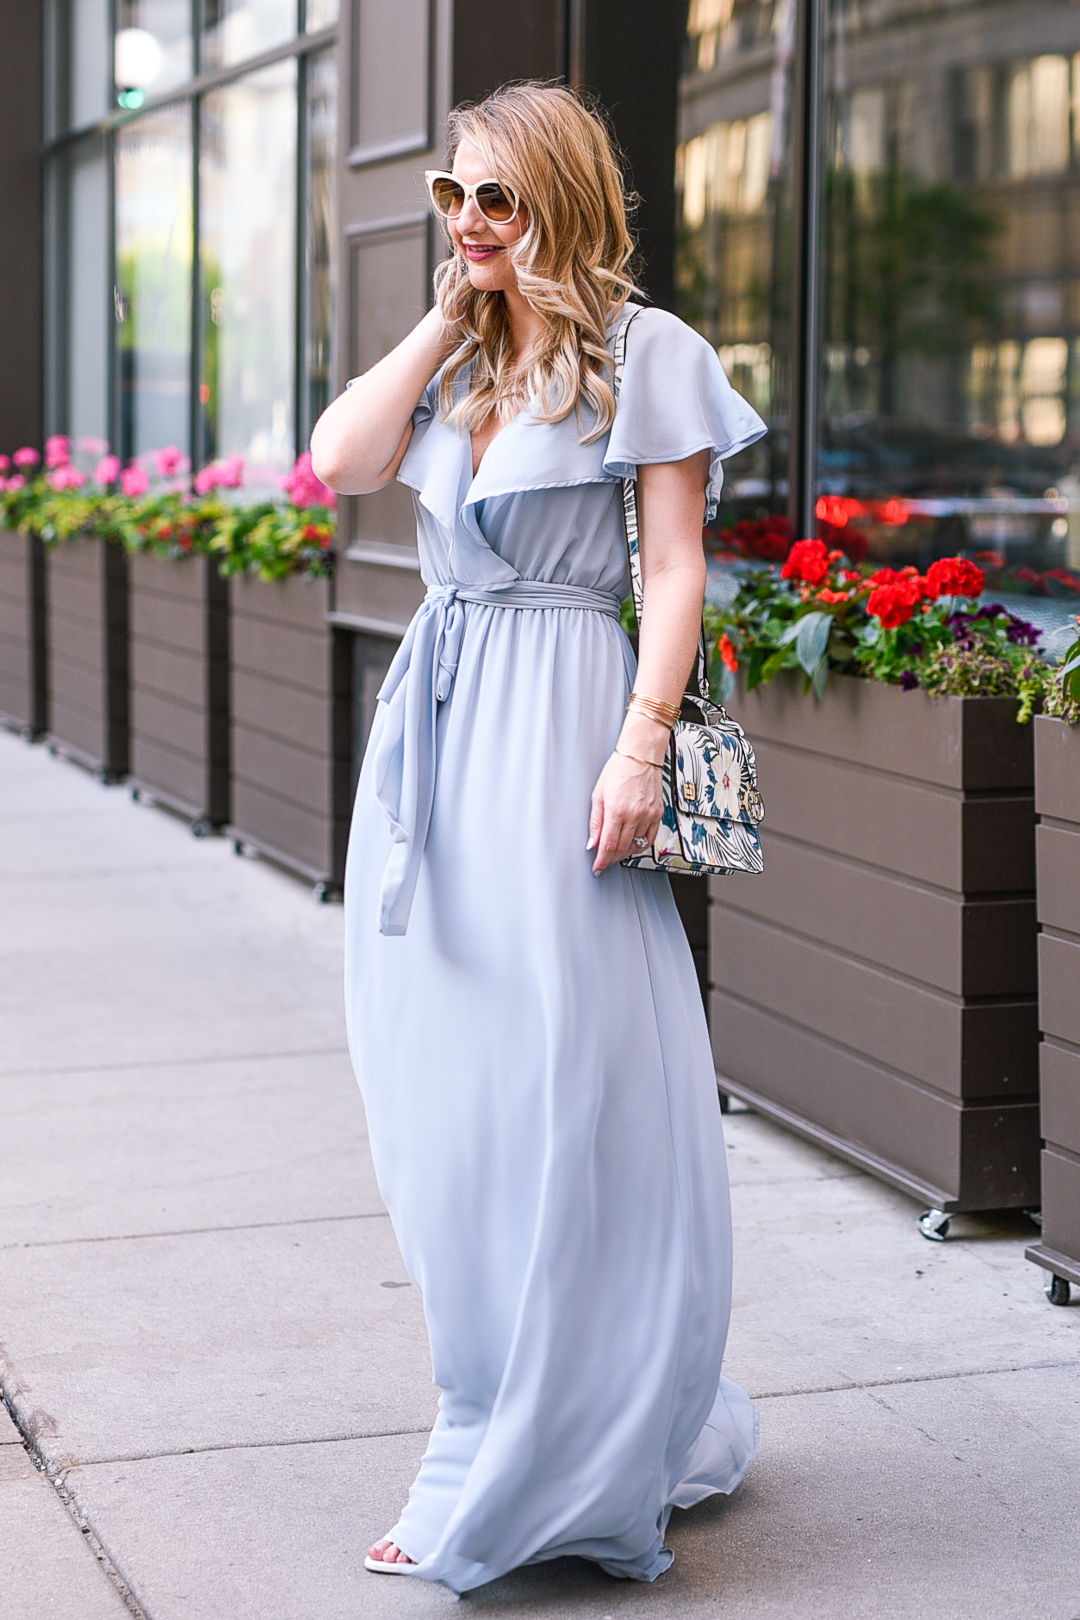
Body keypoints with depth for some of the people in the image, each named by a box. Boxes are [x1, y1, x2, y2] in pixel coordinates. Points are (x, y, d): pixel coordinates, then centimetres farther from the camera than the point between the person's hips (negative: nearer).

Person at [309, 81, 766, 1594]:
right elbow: (340, 461, 1)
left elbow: (676, 567, -6)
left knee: (563, 1080, -6)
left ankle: (565, 1461, 4)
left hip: (559, 713, -6)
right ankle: (500, 1431, 21)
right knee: (448, 1087, 8)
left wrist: (640, 746, -16)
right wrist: (447, 317, 4)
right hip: (435, 716, 7)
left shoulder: (645, 355, -1)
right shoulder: (449, 357, 17)